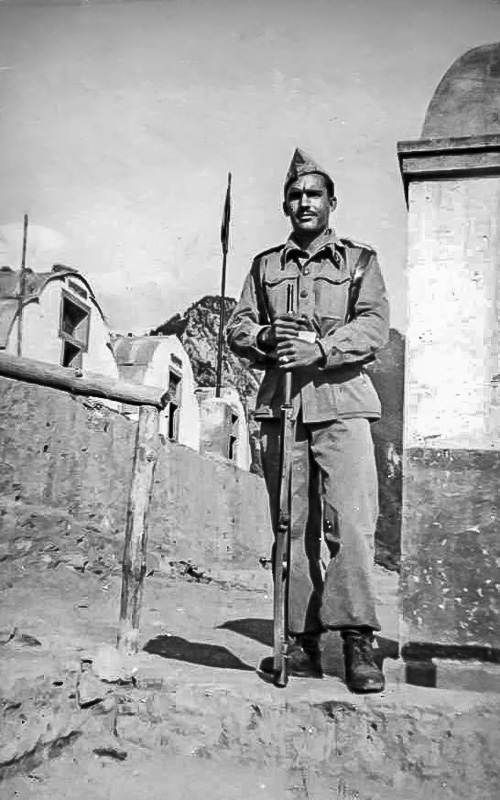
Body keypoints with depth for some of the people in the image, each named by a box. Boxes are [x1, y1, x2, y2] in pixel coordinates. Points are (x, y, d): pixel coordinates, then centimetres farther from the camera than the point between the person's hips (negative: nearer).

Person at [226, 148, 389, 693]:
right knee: (293, 525, 1)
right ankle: (303, 640, 7)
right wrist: (265, 335, -7)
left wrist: (319, 348, -15)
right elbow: (236, 327, 15)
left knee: (351, 518, -13)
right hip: (280, 404, 3)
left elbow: (375, 326, 0)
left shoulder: (360, 259, 13)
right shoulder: (265, 265, 21)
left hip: (341, 402, -2)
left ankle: (357, 638, -7)